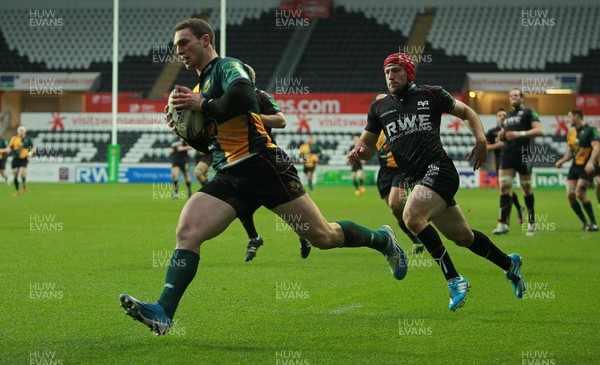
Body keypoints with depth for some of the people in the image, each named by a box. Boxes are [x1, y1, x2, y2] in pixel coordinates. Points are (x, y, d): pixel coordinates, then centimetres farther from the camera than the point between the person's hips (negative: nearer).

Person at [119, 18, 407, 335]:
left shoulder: (226, 66, -3)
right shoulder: (200, 86, 23)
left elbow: (244, 98, -26)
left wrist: (203, 105, -14)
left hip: (262, 165, -8)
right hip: (229, 176, 8)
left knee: (324, 236, -1)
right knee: (186, 232, -14)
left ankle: (382, 240, 26)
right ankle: (163, 313, -23)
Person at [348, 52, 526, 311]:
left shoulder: (431, 95, 5)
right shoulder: (379, 108, 15)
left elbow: (466, 112, 12)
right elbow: (367, 145, 18)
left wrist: (480, 139, -4)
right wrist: (358, 152, -6)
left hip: (439, 170, -5)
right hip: (415, 180, 5)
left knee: (412, 217, -29)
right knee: (463, 236, 11)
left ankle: (454, 280, -22)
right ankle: (509, 263, 35)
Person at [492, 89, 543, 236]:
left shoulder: (528, 112, 1)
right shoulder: (507, 116, 22)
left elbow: (538, 130, -11)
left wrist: (520, 133, -20)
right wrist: (501, 135, 6)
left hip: (522, 153, -5)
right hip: (507, 154, 6)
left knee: (526, 188, 2)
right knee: (504, 186, -7)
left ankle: (531, 223, 15)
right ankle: (503, 224, -11)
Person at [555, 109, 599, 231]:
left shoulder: (590, 130, -9)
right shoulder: (571, 133, 14)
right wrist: (562, 160, 3)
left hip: (587, 167, -7)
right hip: (575, 166, 7)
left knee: (580, 193, -18)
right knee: (570, 195, -4)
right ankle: (585, 223, 9)